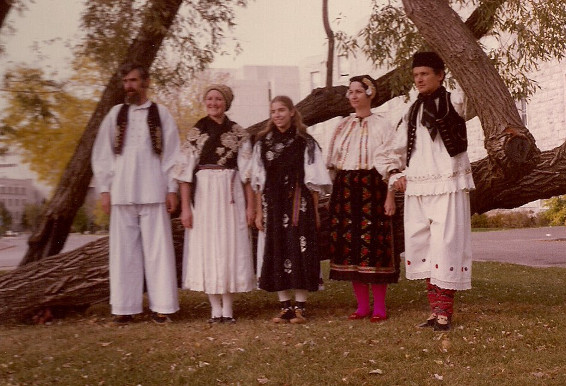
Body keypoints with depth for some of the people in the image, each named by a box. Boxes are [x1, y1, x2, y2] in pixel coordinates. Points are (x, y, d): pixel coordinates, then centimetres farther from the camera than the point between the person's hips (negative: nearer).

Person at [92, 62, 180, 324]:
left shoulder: (161, 115, 6)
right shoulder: (115, 114, 10)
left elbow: (171, 154, 5)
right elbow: (102, 154, 10)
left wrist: (172, 189, -2)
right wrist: (104, 189, 2)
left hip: (153, 192, -2)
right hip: (122, 192, 2)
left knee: (157, 248, -1)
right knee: (124, 249, 2)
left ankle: (161, 305, 5)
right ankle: (125, 307, 8)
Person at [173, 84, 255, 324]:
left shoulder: (239, 133, 6)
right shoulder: (195, 133, 5)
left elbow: (247, 171, 3)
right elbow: (185, 171, 2)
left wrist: (250, 205, -3)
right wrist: (185, 206, -5)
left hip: (231, 196, 0)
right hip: (203, 194, 0)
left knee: (231, 247, 0)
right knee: (206, 248, 1)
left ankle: (228, 308, 8)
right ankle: (215, 309, 8)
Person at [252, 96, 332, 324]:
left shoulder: (305, 142, 1)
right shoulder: (263, 143, 9)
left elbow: (313, 181, 1)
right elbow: (259, 181, 9)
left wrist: (315, 211, -2)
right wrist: (259, 211, 4)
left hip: (299, 204, -3)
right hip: (273, 205, 3)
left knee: (300, 251, -4)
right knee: (277, 252, 3)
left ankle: (300, 306, 3)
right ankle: (285, 307, 11)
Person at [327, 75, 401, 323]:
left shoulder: (381, 125, 0)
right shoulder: (343, 126, 15)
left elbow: (389, 163, -5)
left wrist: (390, 196, -12)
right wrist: (332, 195, 12)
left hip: (371, 189, -5)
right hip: (344, 190, 5)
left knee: (373, 245, -6)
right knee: (349, 245, 4)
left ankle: (379, 307, 3)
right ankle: (362, 306, 14)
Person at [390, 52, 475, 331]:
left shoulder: (453, 102, 3)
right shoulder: (413, 111, 18)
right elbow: (398, 149, 23)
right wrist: (397, 175, 13)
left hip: (448, 185, -6)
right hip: (417, 187, 6)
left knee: (446, 245, -9)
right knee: (420, 245, 4)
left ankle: (444, 313, -4)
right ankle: (436, 310, 12)